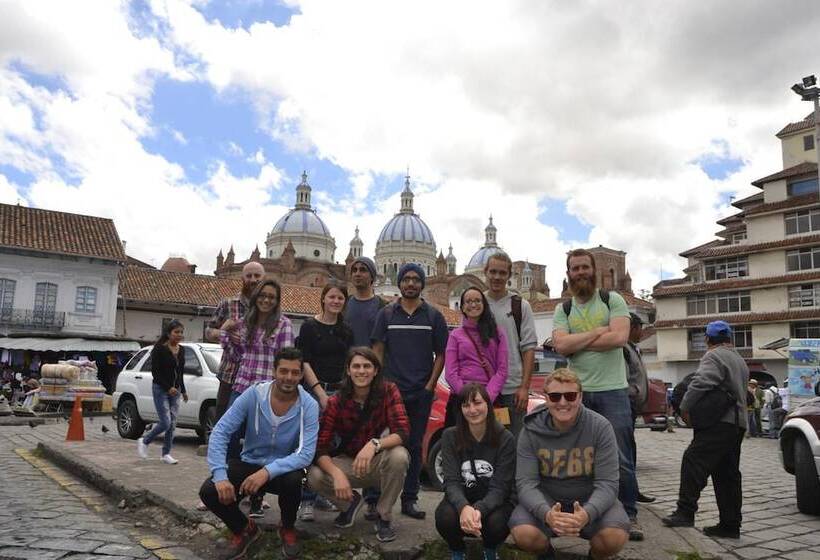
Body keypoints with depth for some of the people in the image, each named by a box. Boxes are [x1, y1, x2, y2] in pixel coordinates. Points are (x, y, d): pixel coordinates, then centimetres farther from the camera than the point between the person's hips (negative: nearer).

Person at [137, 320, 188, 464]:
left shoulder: (181, 350, 9)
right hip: (161, 389, -6)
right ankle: (144, 441, 14)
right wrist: (168, 387, -17)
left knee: (172, 424, 4)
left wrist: (183, 390, 18)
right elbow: (155, 372, -12)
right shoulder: (159, 349, -10)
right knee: (165, 422, -10)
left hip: (175, 390, 6)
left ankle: (166, 454, 13)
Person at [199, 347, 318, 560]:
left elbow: (306, 454, -26)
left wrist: (268, 472, -38)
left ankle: (288, 529, 1)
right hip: (249, 463, 2)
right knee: (209, 492, -22)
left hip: (284, 468, -1)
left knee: (293, 480, -35)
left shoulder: (309, 406, -18)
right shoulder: (253, 395, -15)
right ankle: (244, 529, 10)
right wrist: (220, 476, -27)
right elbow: (220, 432, -15)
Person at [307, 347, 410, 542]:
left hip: (379, 462, -1)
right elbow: (321, 448, -15)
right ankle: (351, 501, 8)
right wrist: (337, 474, -34)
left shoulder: (388, 391, -15)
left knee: (399, 456, -34)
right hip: (348, 462, 1)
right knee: (314, 476, -25)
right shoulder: (336, 402, -12)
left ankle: (384, 517, -9)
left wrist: (374, 445, -43)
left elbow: (403, 431, -24)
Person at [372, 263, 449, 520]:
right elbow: (377, 351, 4)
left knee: (414, 445, 7)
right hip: (391, 390, -1)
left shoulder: (433, 316, 7)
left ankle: (409, 499, 16)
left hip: (421, 392, 1)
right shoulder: (387, 314, 7)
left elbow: (441, 354, 6)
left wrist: (430, 385, -3)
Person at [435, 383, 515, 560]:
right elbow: (451, 482, -16)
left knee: (497, 523, -32)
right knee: (445, 517, -31)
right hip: (461, 501, 1)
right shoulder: (450, 436, -8)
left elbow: (500, 487, -16)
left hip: (492, 503, 0)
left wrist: (479, 510, -36)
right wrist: (463, 507, -38)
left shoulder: (505, 439, -11)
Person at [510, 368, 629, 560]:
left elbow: (607, 483, -17)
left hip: (590, 499, 0)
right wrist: (546, 513, -38)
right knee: (524, 534, -29)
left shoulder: (600, 427, -13)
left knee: (615, 537, -30)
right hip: (545, 500, 1)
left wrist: (587, 513, -38)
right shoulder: (531, 430, -11)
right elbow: (526, 482, -16)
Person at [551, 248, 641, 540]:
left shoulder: (613, 300, 2)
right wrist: (598, 332, -11)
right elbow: (561, 345, -8)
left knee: (621, 459, 2)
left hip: (613, 390, -2)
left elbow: (619, 338, -14)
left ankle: (629, 516, 16)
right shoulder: (562, 310, 8)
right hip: (578, 392, 3)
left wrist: (577, 342, -9)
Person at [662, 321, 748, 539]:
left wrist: (684, 407, -13)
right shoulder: (740, 360, 23)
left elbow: (700, 383, -23)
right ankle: (730, 525, 15)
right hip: (737, 423, 10)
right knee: (727, 474, 11)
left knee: (693, 462, -14)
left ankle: (685, 512, -20)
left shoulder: (714, 357, -9)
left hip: (719, 424, -10)